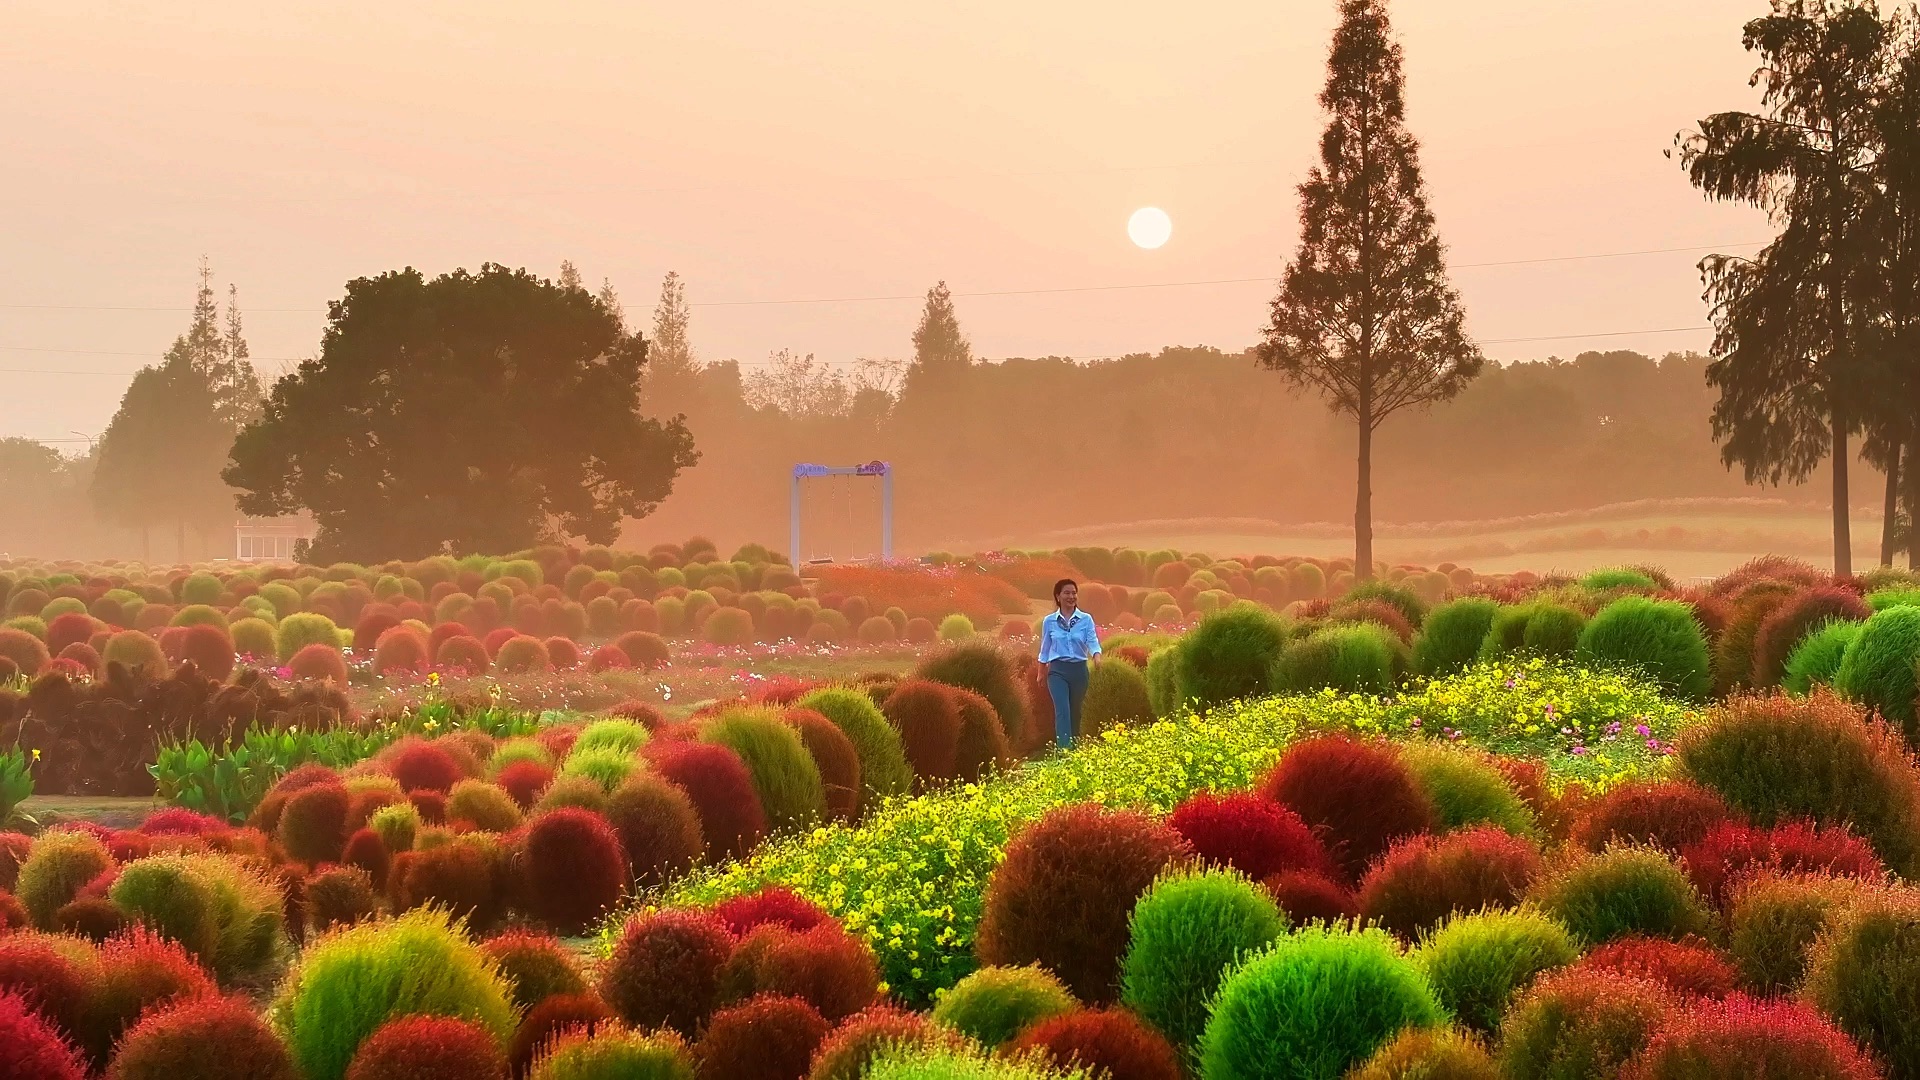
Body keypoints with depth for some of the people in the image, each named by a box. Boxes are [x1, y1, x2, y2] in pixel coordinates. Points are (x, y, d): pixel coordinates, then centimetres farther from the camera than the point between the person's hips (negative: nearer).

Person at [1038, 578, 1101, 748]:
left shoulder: (1086, 619, 1)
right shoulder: (1049, 621, 2)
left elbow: (1093, 642, -10)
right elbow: (1045, 649, 12)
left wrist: (1097, 656, -31)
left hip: (1079, 670, 1)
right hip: (1058, 670, -1)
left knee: (1075, 711, 12)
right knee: (1062, 710, -17)